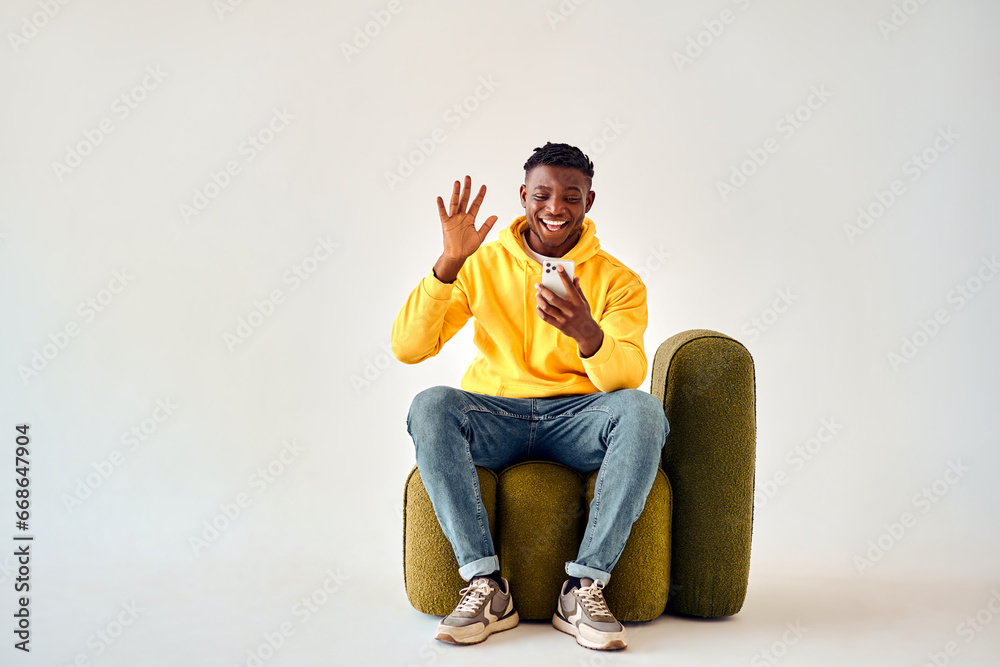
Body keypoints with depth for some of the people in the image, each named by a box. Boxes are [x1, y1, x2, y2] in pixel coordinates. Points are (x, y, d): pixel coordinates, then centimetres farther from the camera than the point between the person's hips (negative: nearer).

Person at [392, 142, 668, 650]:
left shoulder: (617, 280, 3)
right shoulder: (482, 265, 5)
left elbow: (628, 375, -13)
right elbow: (407, 348, -6)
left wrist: (586, 333, -35)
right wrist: (448, 263, -18)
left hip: (577, 419, 0)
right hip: (494, 415, 0)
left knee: (643, 410, -31)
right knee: (430, 405, -30)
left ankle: (583, 588, -26)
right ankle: (486, 585, -28)